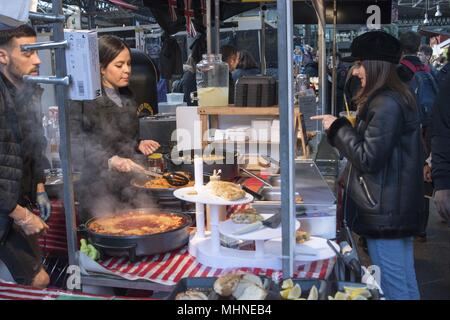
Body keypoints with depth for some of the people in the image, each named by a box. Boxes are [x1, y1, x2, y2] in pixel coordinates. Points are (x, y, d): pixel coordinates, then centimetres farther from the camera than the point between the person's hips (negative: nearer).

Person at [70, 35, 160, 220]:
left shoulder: (127, 96, 12)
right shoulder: (85, 102, -12)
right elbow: (74, 150, -17)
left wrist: (138, 145, 5)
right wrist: (109, 161, -28)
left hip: (129, 190, 7)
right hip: (100, 193, -6)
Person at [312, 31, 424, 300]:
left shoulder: (386, 104, -19)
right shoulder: (398, 97, 13)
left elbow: (368, 159, -20)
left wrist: (338, 128, -10)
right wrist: (338, 126, 13)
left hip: (384, 212, -10)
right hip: (401, 207, 10)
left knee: (393, 287, 0)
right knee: (406, 281, 18)